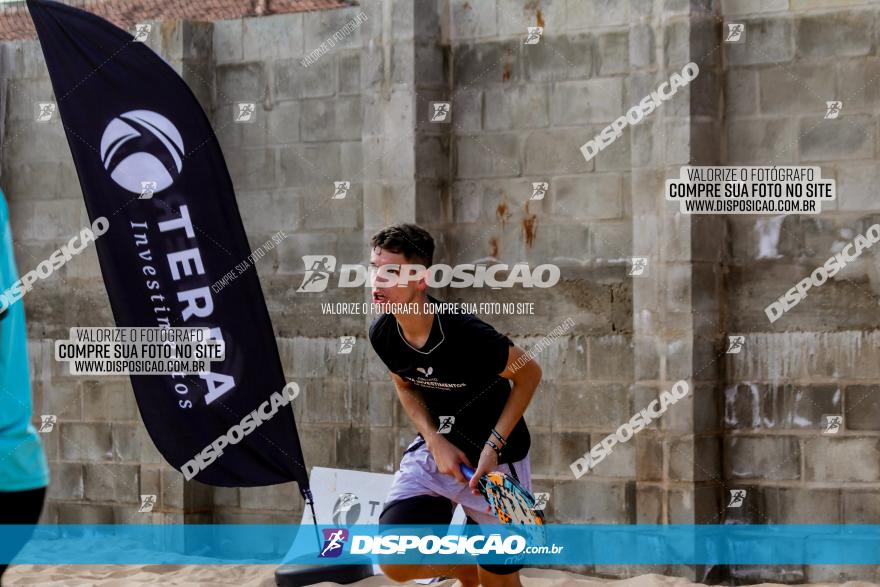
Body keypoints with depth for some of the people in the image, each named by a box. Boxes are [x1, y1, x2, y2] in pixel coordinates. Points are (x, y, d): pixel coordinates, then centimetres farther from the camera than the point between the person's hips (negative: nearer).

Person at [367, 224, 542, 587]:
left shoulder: (466, 333, -28)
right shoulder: (382, 335, -12)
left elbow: (529, 374, -14)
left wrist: (493, 447, -19)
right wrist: (435, 441, -8)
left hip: (494, 461, -4)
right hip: (434, 450, 4)